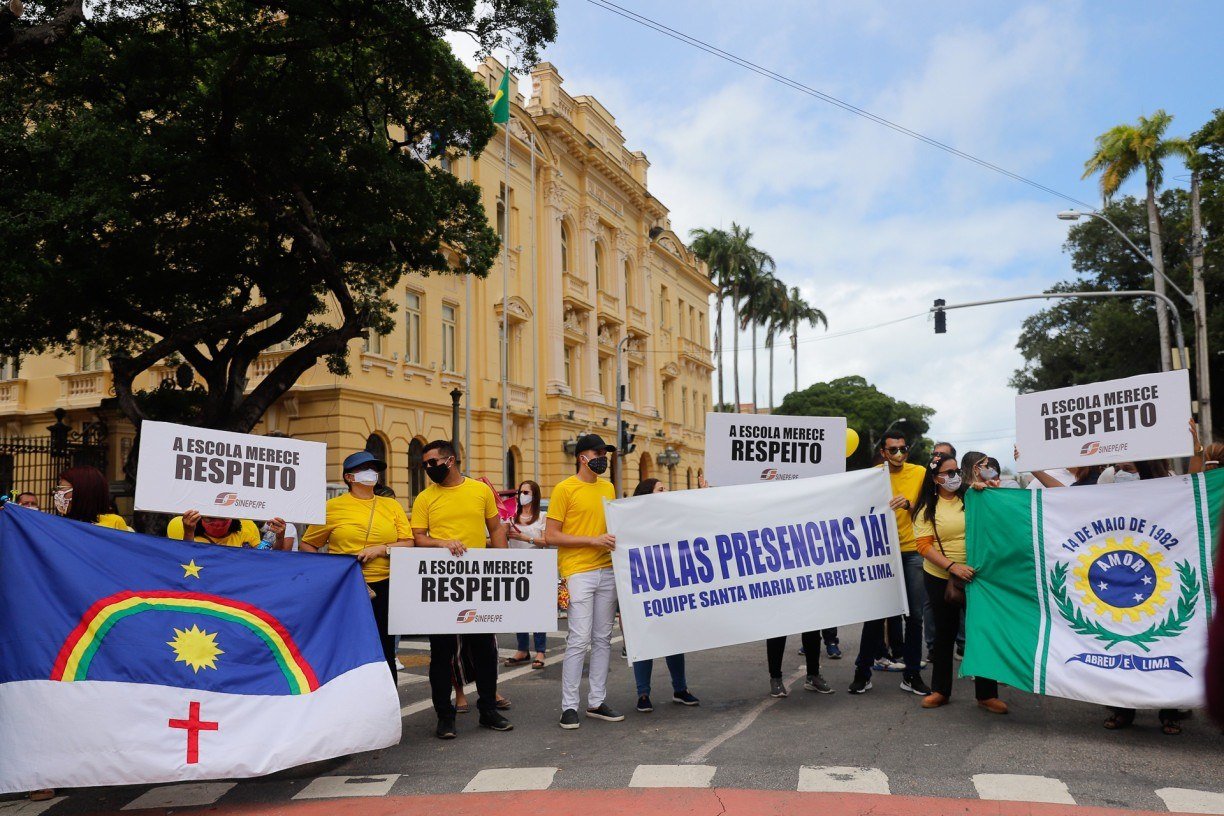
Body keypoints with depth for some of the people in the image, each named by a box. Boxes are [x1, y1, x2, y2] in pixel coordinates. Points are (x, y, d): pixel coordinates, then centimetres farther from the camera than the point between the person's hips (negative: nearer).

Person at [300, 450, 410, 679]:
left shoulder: (391, 505, 10)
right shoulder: (332, 506, 3)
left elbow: (408, 544, 4)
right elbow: (307, 546, 8)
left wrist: (381, 549, -11)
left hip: (384, 589, 2)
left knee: (384, 653, 6)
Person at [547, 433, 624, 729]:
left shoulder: (608, 488, 15)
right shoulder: (565, 489, -5)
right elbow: (551, 536, -9)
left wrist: (618, 538, 4)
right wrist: (593, 540, -15)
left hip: (606, 570, 6)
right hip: (578, 572, -6)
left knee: (603, 639, 9)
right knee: (579, 640, -8)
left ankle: (597, 702, 18)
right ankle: (569, 707, 1)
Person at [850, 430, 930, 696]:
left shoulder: (919, 473, 1)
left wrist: (909, 504, -17)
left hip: (912, 551, 1)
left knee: (914, 615, 5)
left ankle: (912, 675, 17)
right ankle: (863, 672, 12)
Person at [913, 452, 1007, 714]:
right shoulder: (927, 509, -2)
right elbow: (924, 545, -10)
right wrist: (953, 567, -22)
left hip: (975, 575, 1)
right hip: (940, 578, 0)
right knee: (945, 633, 11)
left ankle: (987, 694, 15)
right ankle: (940, 690, 25)